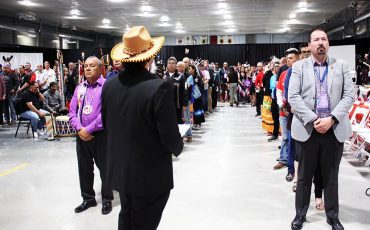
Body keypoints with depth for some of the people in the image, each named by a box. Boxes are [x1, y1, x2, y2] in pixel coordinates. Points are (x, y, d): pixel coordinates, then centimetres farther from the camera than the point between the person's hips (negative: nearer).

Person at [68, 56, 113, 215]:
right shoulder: (80, 87, 9)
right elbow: (72, 111, 8)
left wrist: (88, 129, -16)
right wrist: (79, 129, -8)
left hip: (101, 135, -5)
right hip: (81, 135, 6)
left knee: (105, 168, 6)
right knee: (84, 168, 14)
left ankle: (107, 199, 23)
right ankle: (88, 198, 30)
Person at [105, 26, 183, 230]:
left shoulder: (110, 85, -4)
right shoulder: (159, 87, -23)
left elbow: (106, 124, 8)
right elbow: (170, 138, -21)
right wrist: (178, 147, 1)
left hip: (119, 169, 6)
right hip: (151, 174, -6)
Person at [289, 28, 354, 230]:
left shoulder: (341, 66, 7)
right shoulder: (299, 66, 3)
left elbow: (349, 95, -1)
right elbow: (293, 96, -7)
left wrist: (331, 119, -14)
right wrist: (313, 120, -16)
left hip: (335, 129, 1)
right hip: (307, 129, -1)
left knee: (331, 177, 12)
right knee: (304, 176, 10)